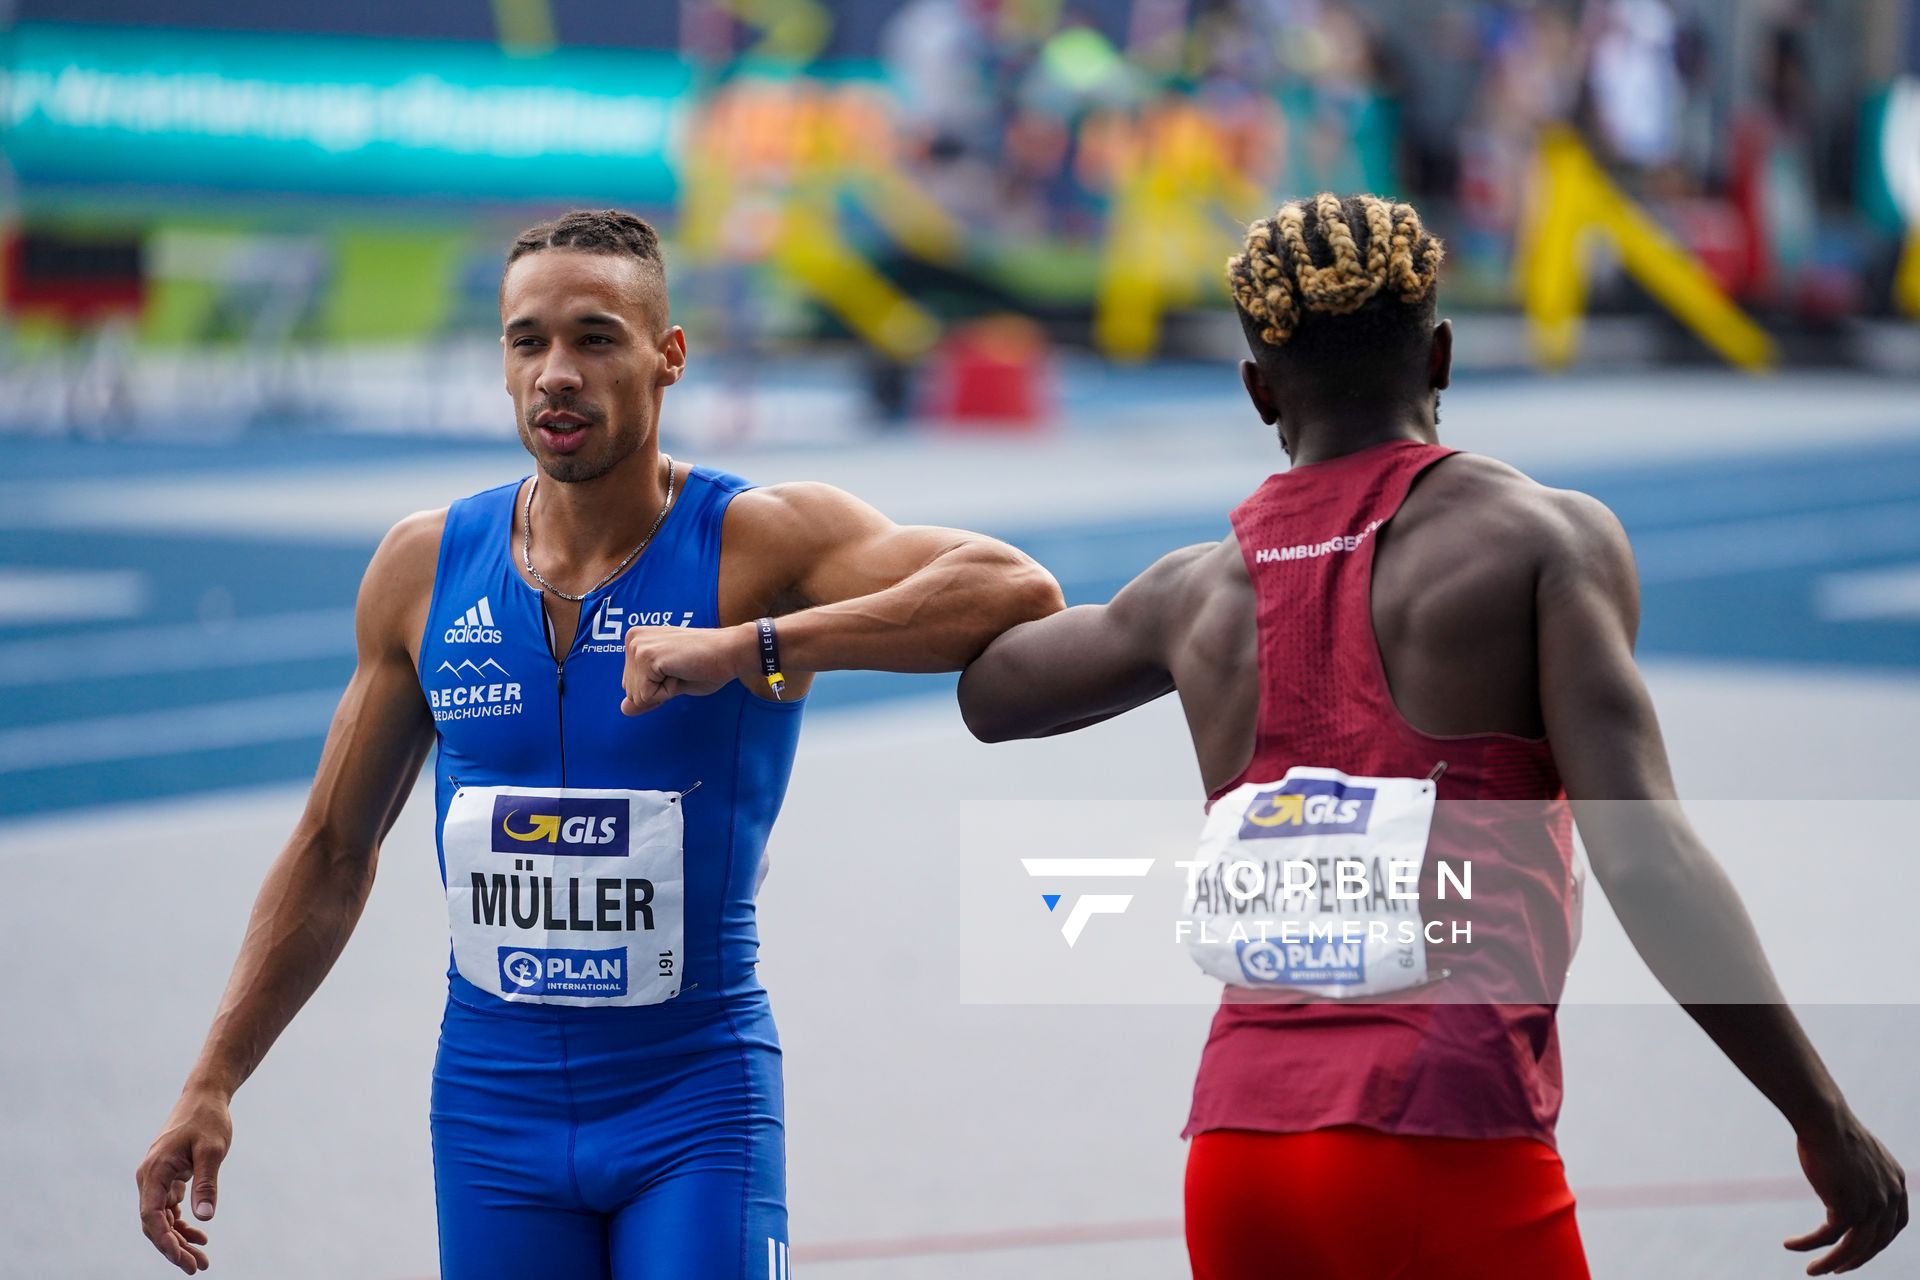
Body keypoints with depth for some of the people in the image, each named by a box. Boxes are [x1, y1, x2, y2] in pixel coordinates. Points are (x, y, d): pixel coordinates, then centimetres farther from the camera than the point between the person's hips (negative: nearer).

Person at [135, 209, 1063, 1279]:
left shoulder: (760, 541, -10)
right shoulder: (426, 568, 3)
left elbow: (1017, 591, -26)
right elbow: (333, 852, 13)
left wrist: (751, 647, -33)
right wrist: (213, 1082, 9)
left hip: (696, 1105, -3)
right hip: (493, 1102, 3)